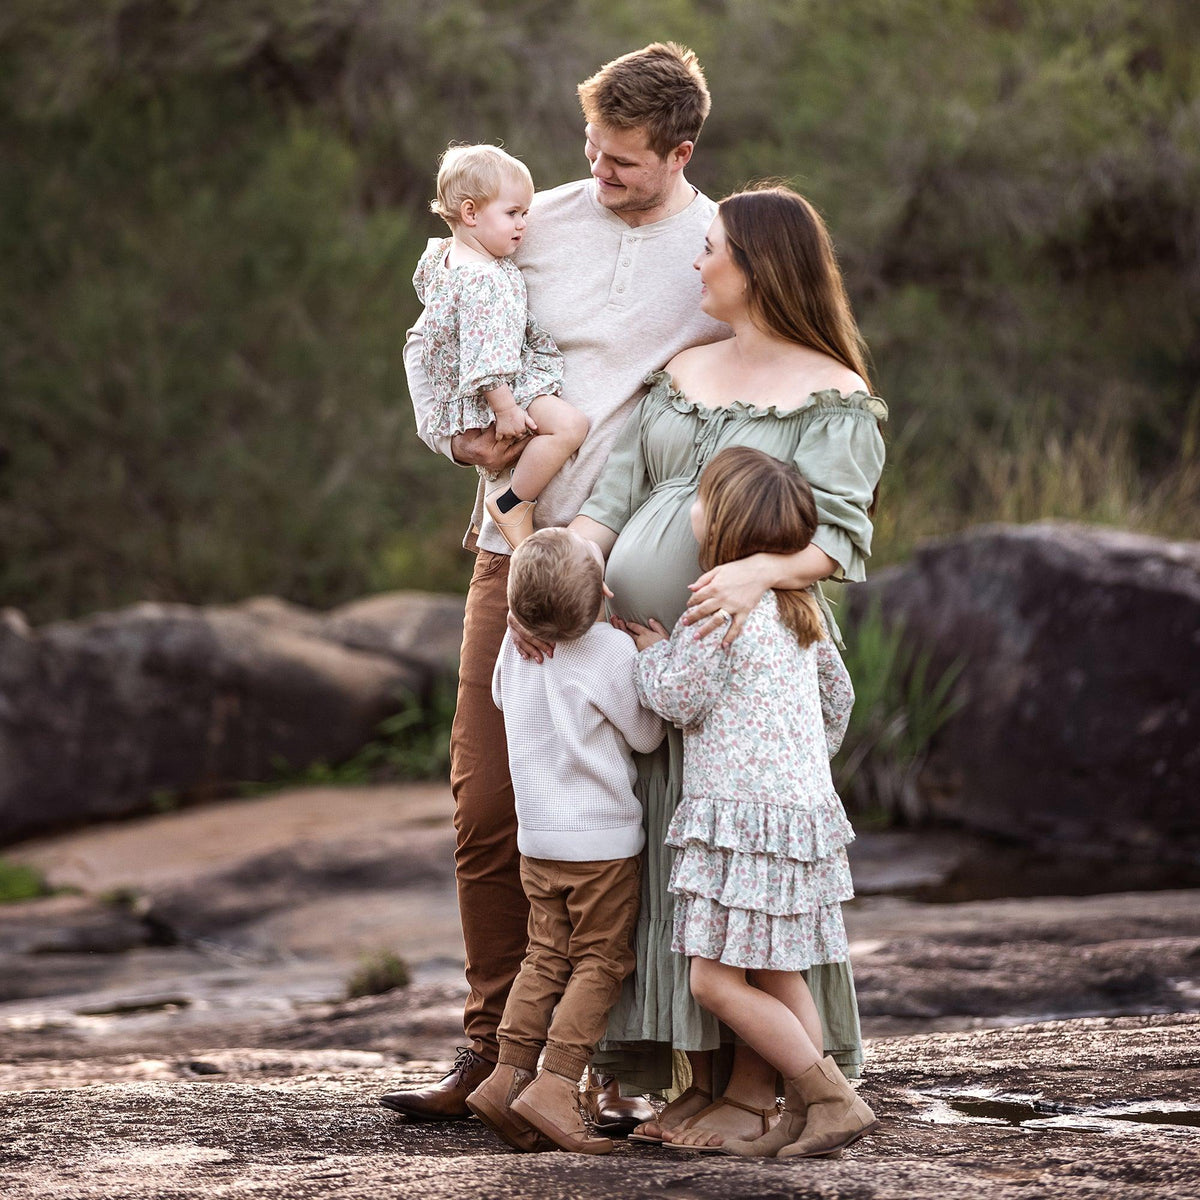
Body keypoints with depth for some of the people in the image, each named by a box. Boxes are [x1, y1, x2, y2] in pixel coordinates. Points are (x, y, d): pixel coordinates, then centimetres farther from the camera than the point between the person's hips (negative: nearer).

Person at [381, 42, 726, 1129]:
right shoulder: (543, 223, 6)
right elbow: (431, 337, 17)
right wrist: (458, 434, -3)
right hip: (515, 550, 3)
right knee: (487, 807, 2)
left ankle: (611, 1063, 7)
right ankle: (493, 1048, 13)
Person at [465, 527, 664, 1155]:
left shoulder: (515, 645, -1)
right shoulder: (614, 650, -18)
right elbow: (646, 736, -6)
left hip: (538, 836, 5)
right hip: (603, 837, -5)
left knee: (547, 957, 14)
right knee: (599, 962, 2)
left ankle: (508, 1075, 6)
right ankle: (555, 1086, -7)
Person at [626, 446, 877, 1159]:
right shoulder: (799, 604, 14)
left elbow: (677, 699, -9)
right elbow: (839, 694, 24)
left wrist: (653, 648, 9)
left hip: (747, 816, -10)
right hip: (805, 802, 10)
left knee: (716, 980, -7)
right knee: (777, 976, 13)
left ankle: (835, 1101, -10)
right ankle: (802, 1121, 10)